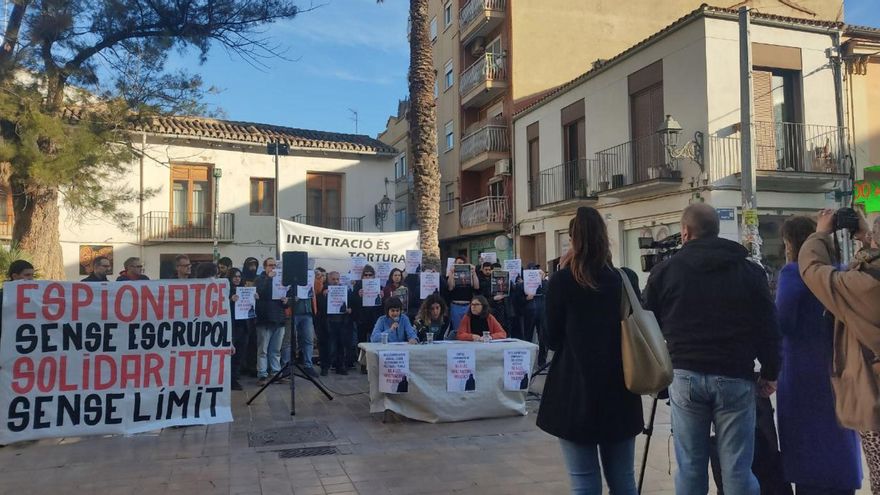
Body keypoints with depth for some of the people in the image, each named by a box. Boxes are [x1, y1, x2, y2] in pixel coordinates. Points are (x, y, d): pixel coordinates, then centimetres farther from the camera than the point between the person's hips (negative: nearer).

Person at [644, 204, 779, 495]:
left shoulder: (664, 272, 1)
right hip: (735, 378, 0)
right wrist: (770, 373, 15)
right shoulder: (750, 271, 3)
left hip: (685, 376, 0)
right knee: (737, 470, 6)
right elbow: (769, 328, 4)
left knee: (690, 468, 8)